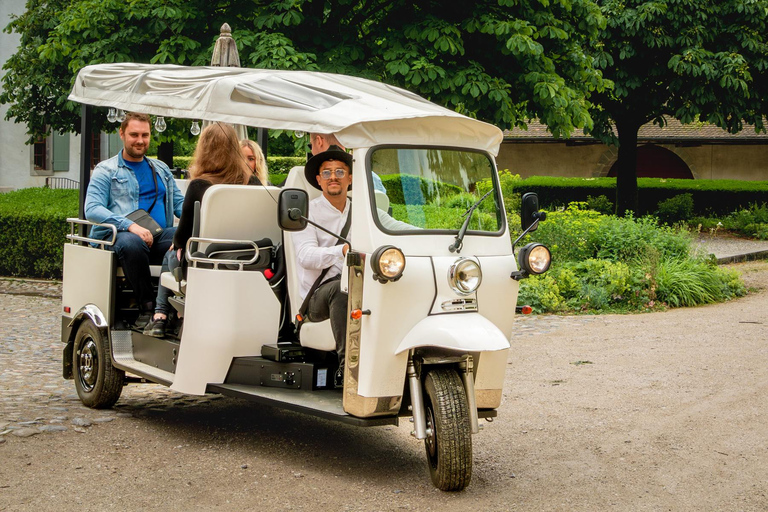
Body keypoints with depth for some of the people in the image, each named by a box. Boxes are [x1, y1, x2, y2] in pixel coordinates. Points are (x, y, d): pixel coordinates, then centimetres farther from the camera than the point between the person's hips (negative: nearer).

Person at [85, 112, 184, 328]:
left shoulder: (161, 170, 25)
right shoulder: (106, 170, 9)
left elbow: (179, 203, 19)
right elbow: (92, 209, -6)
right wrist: (130, 225, -21)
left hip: (159, 237, 4)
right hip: (118, 236, -3)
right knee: (132, 243, -41)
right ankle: (146, 307, -24)